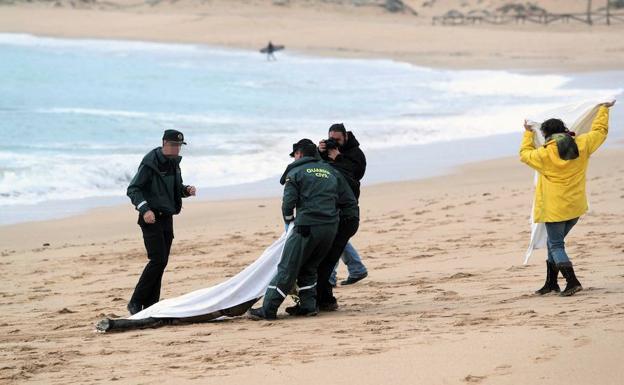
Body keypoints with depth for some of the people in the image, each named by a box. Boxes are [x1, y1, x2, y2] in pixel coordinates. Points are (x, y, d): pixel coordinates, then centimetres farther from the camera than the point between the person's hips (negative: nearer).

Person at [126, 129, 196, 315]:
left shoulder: (174, 164, 11)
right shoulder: (150, 163, -13)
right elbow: (133, 189, -16)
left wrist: (187, 190, 2)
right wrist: (144, 209, -30)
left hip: (167, 218, 8)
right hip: (151, 219, -8)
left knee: (161, 262, 6)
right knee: (158, 259, -16)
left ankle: (150, 305, 10)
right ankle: (135, 303, -10)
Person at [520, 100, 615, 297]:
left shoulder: (545, 154, -12)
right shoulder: (582, 145, -1)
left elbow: (525, 154, 7)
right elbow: (599, 131, 15)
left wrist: (528, 135, 22)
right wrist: (603, 111, 30)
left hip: (555, 208, -6)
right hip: (576, 207, 6)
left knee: (556, 245, 0)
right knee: (554, 242, 19)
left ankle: (572, 282, -15)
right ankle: (551, 283, 23)